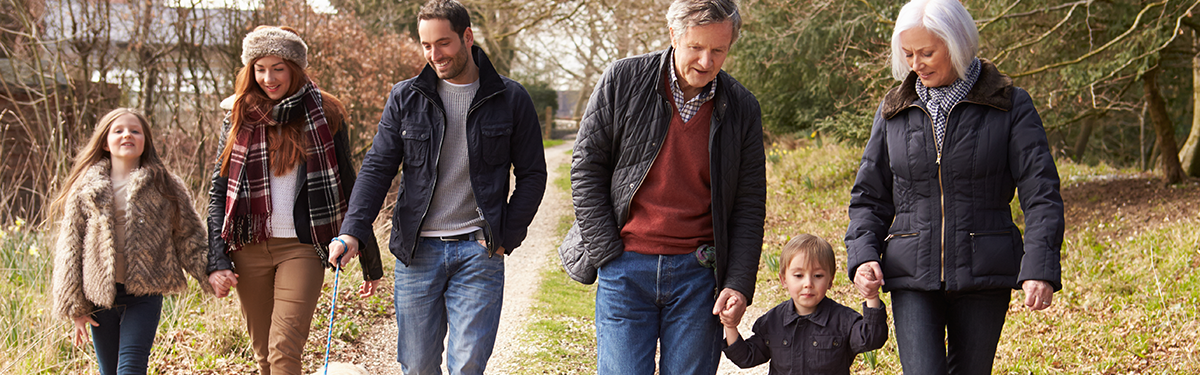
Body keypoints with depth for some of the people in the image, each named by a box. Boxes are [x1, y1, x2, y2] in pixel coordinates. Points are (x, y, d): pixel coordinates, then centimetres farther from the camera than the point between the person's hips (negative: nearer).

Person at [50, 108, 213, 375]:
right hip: (100, 297, 2)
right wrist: (74, 307, 3)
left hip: (145, 295, -2)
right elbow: (69, 249, 7)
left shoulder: (166, 186, 5)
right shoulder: (85, 190, 5)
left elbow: (188, 238, 6)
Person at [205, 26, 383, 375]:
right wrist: (216, 262, -2)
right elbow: (218, 192, 8)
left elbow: (347, 187, 4)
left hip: (302, 247, -3)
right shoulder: (239, 117, 7)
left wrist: (370, 260, 4)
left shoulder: (325, 115, 1)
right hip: (249, 250, 3)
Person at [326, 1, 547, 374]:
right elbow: (377, 167, 3)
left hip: (478, 250, -2)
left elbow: (532, 174, 6)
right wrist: (352, 231, -11)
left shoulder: (510, 99, 2)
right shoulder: (405, 98, 5)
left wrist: (505, 238, -3)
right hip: (417, 252, 2)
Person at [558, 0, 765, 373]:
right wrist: (608, 254, -4)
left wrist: (739, 284, -4)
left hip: (698, 273, 1)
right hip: (625, 268, -1)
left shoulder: (742, 109, 2)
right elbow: (586, 167, 1)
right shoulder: (623, 80, -2)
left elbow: (749, 206, 6)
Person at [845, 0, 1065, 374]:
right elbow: (869, 196, 13)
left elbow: (1041, 193, -5)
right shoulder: (894, 111, 7)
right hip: (913, 276, 1)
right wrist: (863, 255, -4)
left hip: (983, 274, -1)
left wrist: (1040, 269, -18)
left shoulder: (1010, 106, -1)